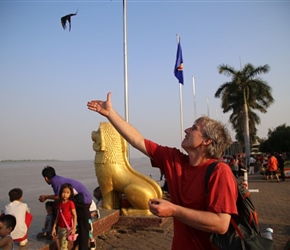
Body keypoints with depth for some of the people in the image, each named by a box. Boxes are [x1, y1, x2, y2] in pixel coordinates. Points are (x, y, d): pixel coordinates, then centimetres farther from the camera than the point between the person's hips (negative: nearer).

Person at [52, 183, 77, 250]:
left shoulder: (70, 203, -11)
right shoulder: (60, 204, 7)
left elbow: (74, 216, -11)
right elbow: (57, 217, 10)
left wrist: (74, 228, -17)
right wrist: (54, 228, 8)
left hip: (67, 228, -6)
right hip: (60, 228, 7)